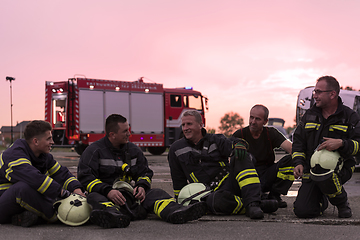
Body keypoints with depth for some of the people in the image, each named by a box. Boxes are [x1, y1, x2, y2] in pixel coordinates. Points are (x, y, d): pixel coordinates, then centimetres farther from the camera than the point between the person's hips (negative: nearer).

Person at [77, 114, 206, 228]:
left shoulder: (133, 150, 18)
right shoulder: (94, 151, 1)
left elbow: (145, 172, 23)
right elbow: (85, 177, -7)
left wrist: (142, 186, -3)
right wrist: (107, 191, -24)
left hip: (132, 195, 4)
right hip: (107, 196, -4)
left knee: (155, 193, -20)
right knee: (94, 197, -37)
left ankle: (174, 212, -52)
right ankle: (110, 214, -72)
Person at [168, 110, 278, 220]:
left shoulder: (215, 140, 13)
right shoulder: (176, 149, 12)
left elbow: (231, 145, -5)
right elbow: (178, 180, 19)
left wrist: (239, 145, -27)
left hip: (230, 182, 2)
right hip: (211, 193, -2)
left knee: (240, 157, -26)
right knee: (219, 200, -40)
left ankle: (252, 203, -35)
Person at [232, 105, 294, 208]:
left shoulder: (271, 133, 2)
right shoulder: (239, 135, -1)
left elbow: (290, 148, -13)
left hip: (268, 175, 3)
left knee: (290, 160, -22)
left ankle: (274, 195, -7)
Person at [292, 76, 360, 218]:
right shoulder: (309, 115, 12)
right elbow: (298, 141, 16)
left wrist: (341, 143, -25)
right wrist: (298, 163, 0)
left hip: (339, 168, -3)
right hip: (311, 170, 4)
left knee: (324, 176, -40)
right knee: (302, 211, -13)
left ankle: (342, 203, -6)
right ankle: (322, 200, 25)